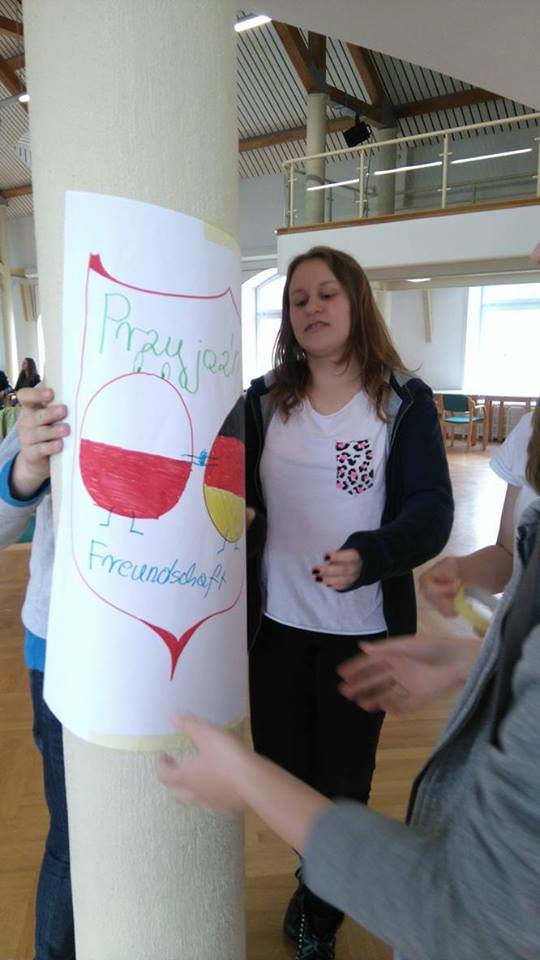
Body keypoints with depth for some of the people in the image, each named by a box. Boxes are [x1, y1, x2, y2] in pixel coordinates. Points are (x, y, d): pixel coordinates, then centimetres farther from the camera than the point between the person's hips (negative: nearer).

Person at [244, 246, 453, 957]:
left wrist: (369, 556, -35)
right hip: (277, 622, 3)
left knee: (341, 782, 15)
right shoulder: (262, 402, 1)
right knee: (282, 771, 17)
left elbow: (432, 510, -16)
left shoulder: (405, 401, -7)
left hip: (362, 628, -2)